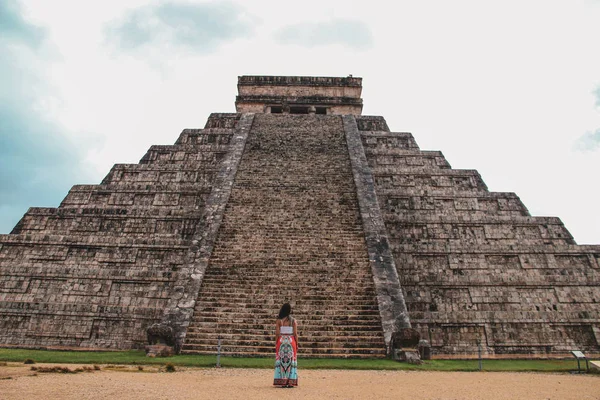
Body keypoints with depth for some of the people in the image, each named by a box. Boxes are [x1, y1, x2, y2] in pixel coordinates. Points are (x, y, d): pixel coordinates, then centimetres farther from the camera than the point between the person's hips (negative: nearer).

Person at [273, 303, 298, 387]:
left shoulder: (279, 320, -1)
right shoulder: (293, 320, -1)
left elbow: (277, 333, -2)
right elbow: (295, 334, -2)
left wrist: (276, 343, 6)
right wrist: (296, 344, 6)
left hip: (281, 341, 0)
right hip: (291, 341, 0)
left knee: (281, 361, 6)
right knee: (291, 361, 6)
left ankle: (282, 382, 6)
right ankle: (291, 382, 6)